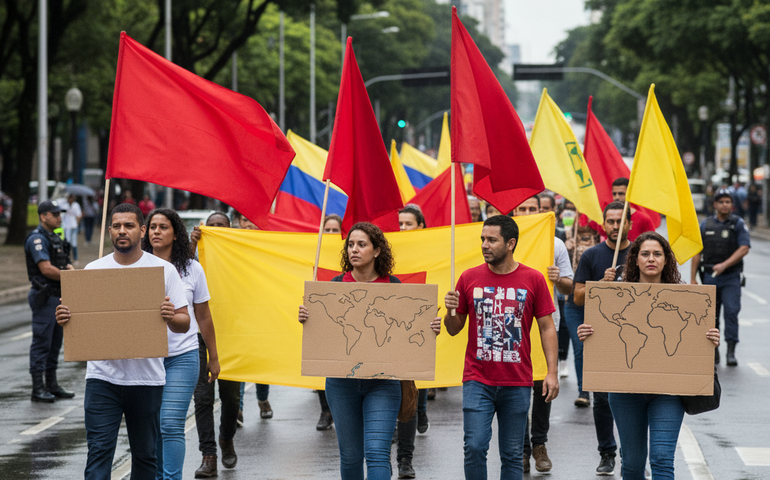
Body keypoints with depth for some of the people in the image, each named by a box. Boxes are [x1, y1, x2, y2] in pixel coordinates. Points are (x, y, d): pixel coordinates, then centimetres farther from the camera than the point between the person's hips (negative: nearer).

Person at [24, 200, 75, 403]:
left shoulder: (55, 239, 17)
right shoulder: (37, 238, -13)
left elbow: (66, 266, 19)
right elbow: (46, 269, -21)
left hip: (58, 296, 10)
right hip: (44, 296, -10)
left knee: (55, 342, 13)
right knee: (41, 342, -6)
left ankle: (52, 385, 21)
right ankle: (38, 388, -3)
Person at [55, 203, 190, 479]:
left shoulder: (164, 270, 3)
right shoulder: (93, 270, 6)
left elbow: (184, 324, 1)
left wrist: (172, 317, -22)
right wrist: (63, 318, -14)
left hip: (147, 376, 0)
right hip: (102, 376, 0)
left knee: (144, 453, 10)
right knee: (99, 451, -9)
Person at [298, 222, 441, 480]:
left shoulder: (394, 287, 0)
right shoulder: (336, 285, 3)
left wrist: (430, 330, -13)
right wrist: (305, 318, -14)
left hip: (382, 382, -2)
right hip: (342, 382, 2)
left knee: (377, 452, -13)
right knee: (350, 455, 8)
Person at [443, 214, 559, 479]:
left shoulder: (533, 279, 1)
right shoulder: (470, 278, 3)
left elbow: (547, 327, 3)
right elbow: (454, 329, 11)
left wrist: (552, 372, -4)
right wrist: (450, 312, -12)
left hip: (518, 383, 0)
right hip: (477, 380, 0)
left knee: (512, 455, 5)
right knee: (474, 448, -9)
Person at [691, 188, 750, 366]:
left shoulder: (738, 224, 1)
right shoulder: (705, 225, 8)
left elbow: (744, 249, -10)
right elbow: (697, 252, 10)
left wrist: (724, 265, -20)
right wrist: (693, 278, 5)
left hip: (731, 277, -3)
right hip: (709, 277, 3)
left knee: (731, 310, -15)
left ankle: (731, 351, -14)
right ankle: (713, 350, 18)